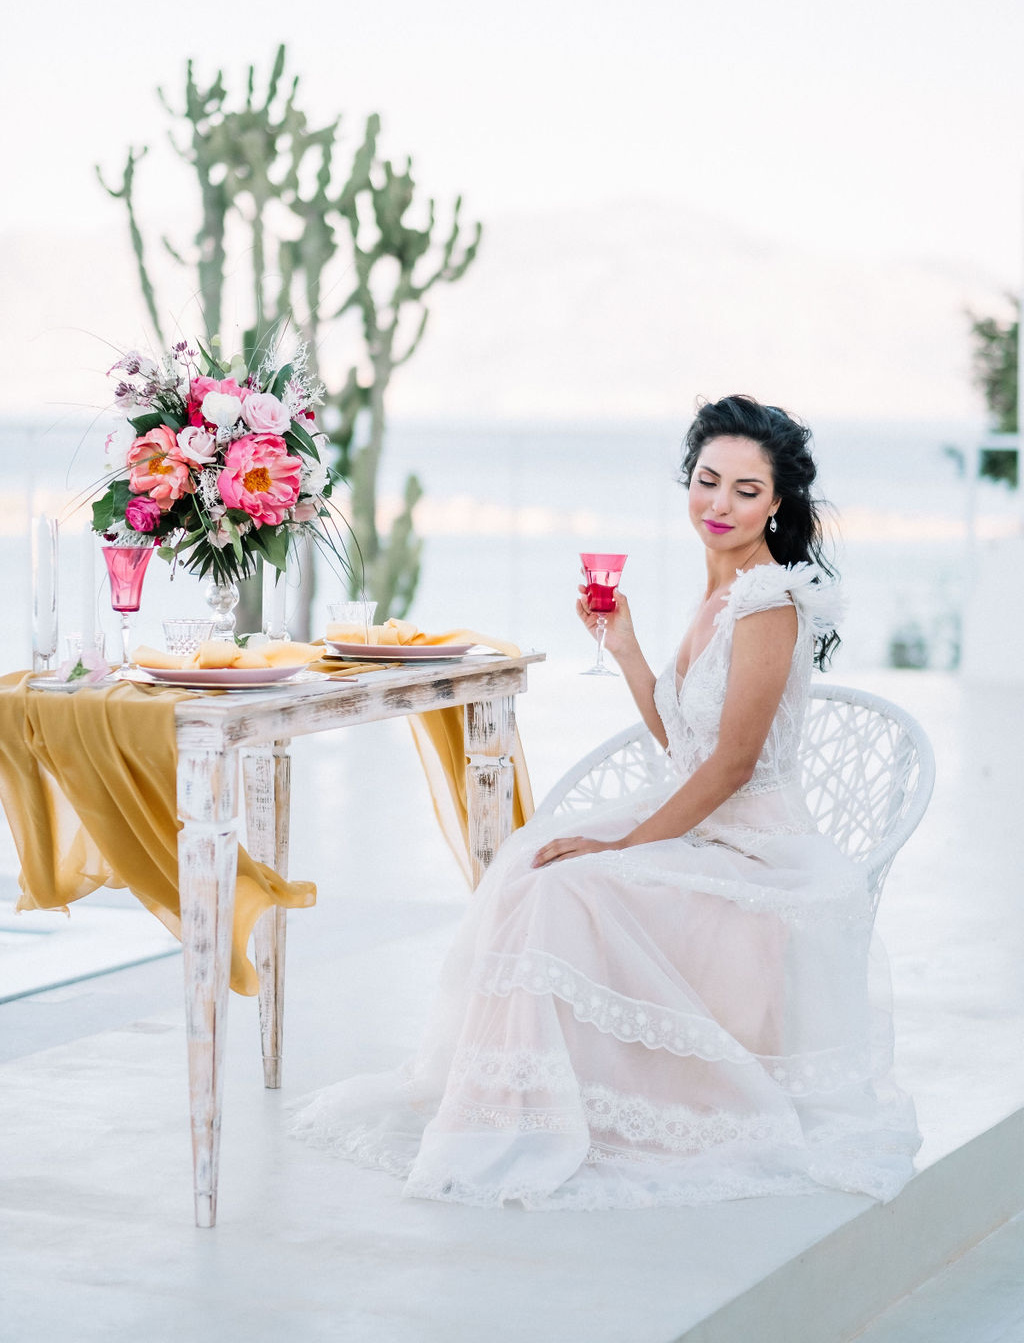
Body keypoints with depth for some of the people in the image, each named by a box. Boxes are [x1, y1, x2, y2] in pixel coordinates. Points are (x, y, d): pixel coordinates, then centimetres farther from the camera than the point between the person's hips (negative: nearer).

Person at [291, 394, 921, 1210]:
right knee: (529, 858, -5)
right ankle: (515, 1105, -2)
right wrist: (622, 643, 10)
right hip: (701, 828, 9)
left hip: (751, 851, -9)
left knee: (565, 888, -22)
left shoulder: (770, 600, -16)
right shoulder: (723, 591, 13)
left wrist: (622, 843, -18)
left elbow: (733, 762, -19)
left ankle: (540, 1125, -15)